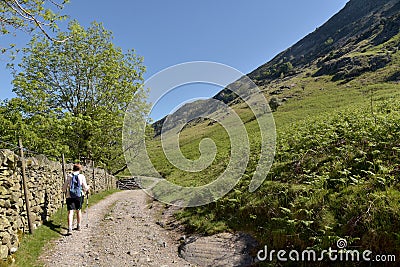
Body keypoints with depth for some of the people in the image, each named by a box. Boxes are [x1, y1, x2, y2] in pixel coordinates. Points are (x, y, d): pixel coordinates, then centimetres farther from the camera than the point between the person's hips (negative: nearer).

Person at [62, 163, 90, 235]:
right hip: (79, 196, 1)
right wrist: (87, 190, 19)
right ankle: (78, 226, 29)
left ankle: (70, 229, -16)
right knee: (78, 211, 18)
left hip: (70, 196, -1)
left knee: (70, 212, -5)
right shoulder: (82, 176, -2)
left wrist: (65, 191, 26)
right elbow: (85, 187, -3)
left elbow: (64, 187, 5)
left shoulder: (69, 176, 1)